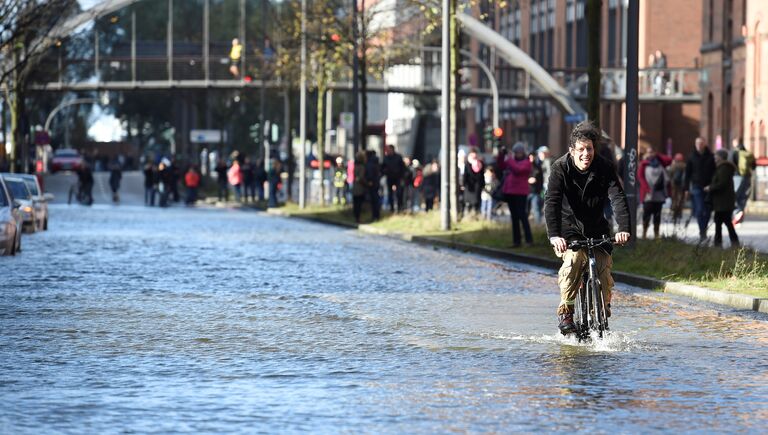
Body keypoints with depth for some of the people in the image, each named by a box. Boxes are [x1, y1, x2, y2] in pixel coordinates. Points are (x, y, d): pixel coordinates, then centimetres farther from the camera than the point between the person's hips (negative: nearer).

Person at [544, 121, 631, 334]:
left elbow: (618, 198, -22)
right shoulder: (561, 168, -16)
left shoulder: (603, 168, -12)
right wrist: (553, 235, -42)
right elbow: (552, 202, -26)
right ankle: (565, 311, -13)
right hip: (570, 227, -2)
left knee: (603, 266, -14)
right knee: (574, 260, -27)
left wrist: (623, 228, -40)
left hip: (597, 228, 2)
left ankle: (604, 309, 8)